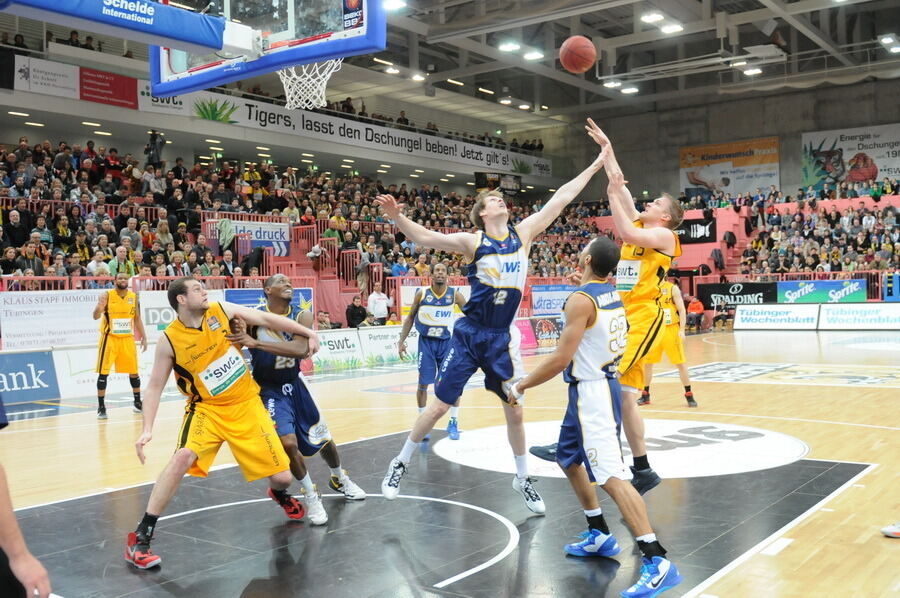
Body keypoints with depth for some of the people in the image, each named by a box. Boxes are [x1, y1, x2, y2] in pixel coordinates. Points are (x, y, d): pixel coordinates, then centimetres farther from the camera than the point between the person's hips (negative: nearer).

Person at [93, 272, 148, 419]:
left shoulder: (133, 296, 3)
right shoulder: (107, 295, -9)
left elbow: (137, 318, 12)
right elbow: (96, 316, -16)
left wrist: (143, 337, 8)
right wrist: (99, 307, -39)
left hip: (127, 338, 4)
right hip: (109, 338, -4)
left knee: (133, 371, 10)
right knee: (103, 372, -4)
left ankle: (137, 402, 27)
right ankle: (101, 406, 3)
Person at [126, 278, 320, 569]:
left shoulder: (221, 311, -7)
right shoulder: (169, 340, -12)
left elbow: (267, 319, 0)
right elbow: (155, 387, -7)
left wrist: (308, 333, -2)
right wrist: (147, 429, -18)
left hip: (246, 405, 2)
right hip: (207, 408, -2)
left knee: (282, 477, 0)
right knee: (184, 457, -31)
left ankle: (280, 495, 41)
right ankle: (140, 538, -20)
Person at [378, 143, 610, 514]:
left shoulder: (523, 233, 2)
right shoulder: (472, 242, -7)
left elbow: (561, 198, 4)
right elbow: (424, 238, -17)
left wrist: (595, 166, 6)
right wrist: (396, 217, -35)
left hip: (502, 337, 3)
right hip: (469, 334, -3)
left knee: (515, 410, 9)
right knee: (440, 405, 2)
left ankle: (523, 479, 27)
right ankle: (400, 463, 20)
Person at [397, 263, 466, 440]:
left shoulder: (454, 294, -5)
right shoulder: (422, 294, -4)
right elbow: (410, 317, 6)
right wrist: (402, 341, 2)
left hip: (447, 341, 0)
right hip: (426, 342, 0)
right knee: (423, 383, 1)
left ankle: (453, 423, 12)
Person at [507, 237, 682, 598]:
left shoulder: (580, 299, -18)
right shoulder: (612, 294, 9)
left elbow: (561, 358, -20)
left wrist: (521, 386, -10)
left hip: (591, 392, -10)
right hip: (602, 386, 10)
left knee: (611, 477, -13)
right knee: (568, 458, 23)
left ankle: (657, 562, -15)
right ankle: (599, 536, 29)